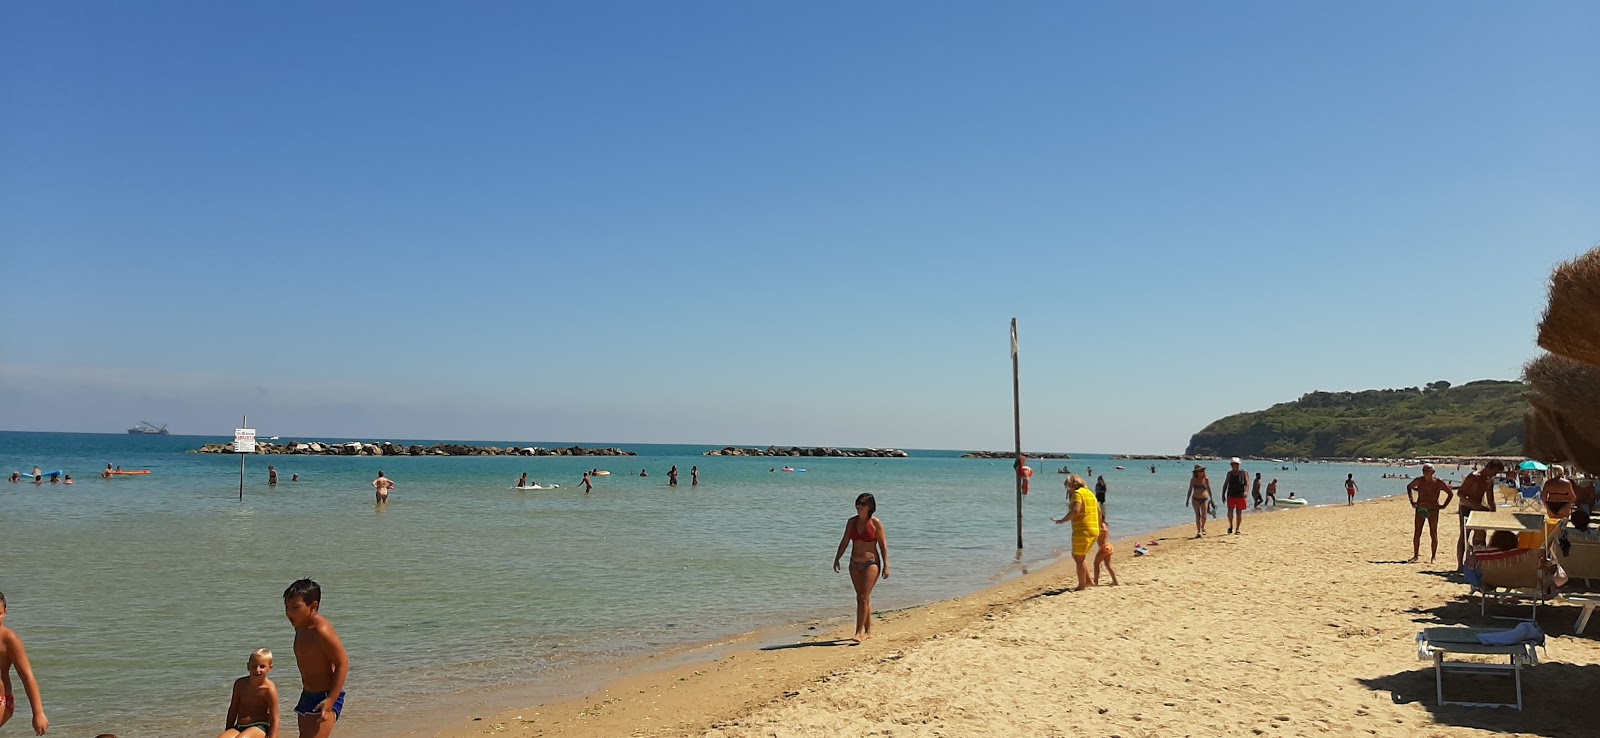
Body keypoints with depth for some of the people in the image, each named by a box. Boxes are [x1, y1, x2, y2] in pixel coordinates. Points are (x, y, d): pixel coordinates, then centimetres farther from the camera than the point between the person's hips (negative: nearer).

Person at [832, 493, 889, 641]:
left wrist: (886, 565, -11)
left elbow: (883, 545, -6)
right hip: (855, 564, 5)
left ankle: (859, 632, -11)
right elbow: (844, 541, 10)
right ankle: (868, 630, 21)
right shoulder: (852, 521, 5)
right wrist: (837, 559, 4)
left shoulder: (875, 523, -8)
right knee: (862, 598, 11)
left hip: (871, 563, -5)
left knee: (863, 598, -12)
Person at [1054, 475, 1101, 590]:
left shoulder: (1077, 493, -9)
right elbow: (1099, 511, 18)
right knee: (1076, 555, 21)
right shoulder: (1090, 493, 17)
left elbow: (1075, 511, -22)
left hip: (1083, 531, -9)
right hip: (1094, 530, 9)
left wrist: (1061, 521, -13)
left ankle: (1082, 586, 6)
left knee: (1079, 558, 1)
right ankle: (1089, 580, 19)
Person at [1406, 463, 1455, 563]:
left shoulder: (1438, 482, -7)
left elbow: (1451, 493, 1)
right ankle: (1415, 555, 11)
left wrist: (1444, 506, -3)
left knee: (1433, 534, 0)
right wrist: (1412, 501, 13)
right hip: (1420, 509, 3)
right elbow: (1409, 487, 20)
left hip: (1433, 510, -3)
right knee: (1416, 533, 2)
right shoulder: (1419, 481, 1)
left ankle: (1433, 557, 8)